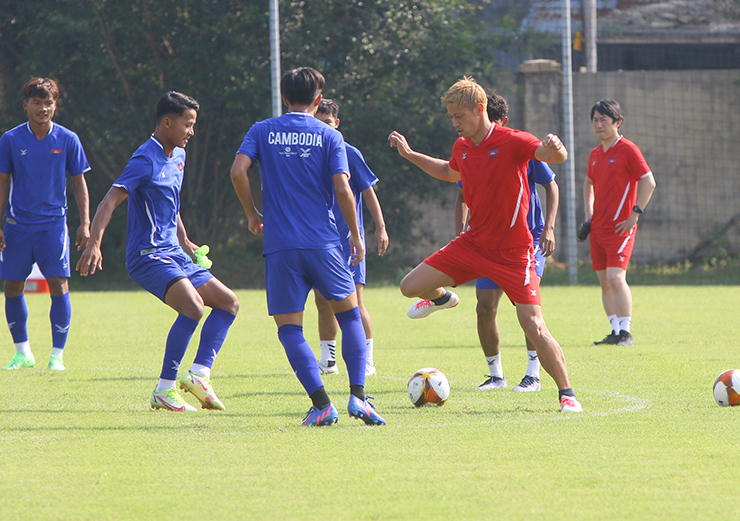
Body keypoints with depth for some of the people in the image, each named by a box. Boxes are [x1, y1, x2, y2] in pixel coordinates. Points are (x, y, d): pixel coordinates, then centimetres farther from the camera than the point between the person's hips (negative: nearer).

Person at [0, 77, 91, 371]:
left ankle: (57, 355, -3)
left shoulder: (67, 140, 0)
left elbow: (79, 183, 7)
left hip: (53, 223, -1)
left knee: (58, 285, -11)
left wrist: (85, 223, 1)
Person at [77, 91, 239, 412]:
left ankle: (199, 374, 4)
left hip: (174, 254, 10)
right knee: (193, 306, -28)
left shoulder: (178, 156, 14)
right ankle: (164, 390, -22)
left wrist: (184, 242, 35)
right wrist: (94, 244, -37)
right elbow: (111, 200, -24)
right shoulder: (146, 160, -15)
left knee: (229, 302, 7)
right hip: (147, 255, -10)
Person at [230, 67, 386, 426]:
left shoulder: (262, 132, 7)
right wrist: (355, 234, 5)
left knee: (289, 329, 3)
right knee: (349, 315, 16)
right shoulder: (329, 136, 3)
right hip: (323, 243, 0)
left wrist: (253, 215, 7)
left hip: (280, 247, 0)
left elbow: (238, 171, -7)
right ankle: (357, 397, 4)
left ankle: (322, 406, -9)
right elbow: (342, 189, -7)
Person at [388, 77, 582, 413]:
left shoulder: (512, 142, -16)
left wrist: (555, 149, -53)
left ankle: (567, 393, -2)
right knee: (411, 287, 2)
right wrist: (410, 154, 29)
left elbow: (556, 157, -30)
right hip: (473, 243, 6)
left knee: (534, 327, -16)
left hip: (512, 252, -6)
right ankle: (441, 297, 39)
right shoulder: (462, 147, 5)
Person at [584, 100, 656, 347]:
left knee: (615, 277, -17)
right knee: (604, 281, 6)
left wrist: (634, 215, -15)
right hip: (597, 226, 8)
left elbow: (648, 182, -11)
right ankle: (616, 331, 12)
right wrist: (588, 213, 16)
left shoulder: (628, 150, -7)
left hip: (620, 226, -7)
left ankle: (626, 332, -14)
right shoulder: (595, 154, 14)